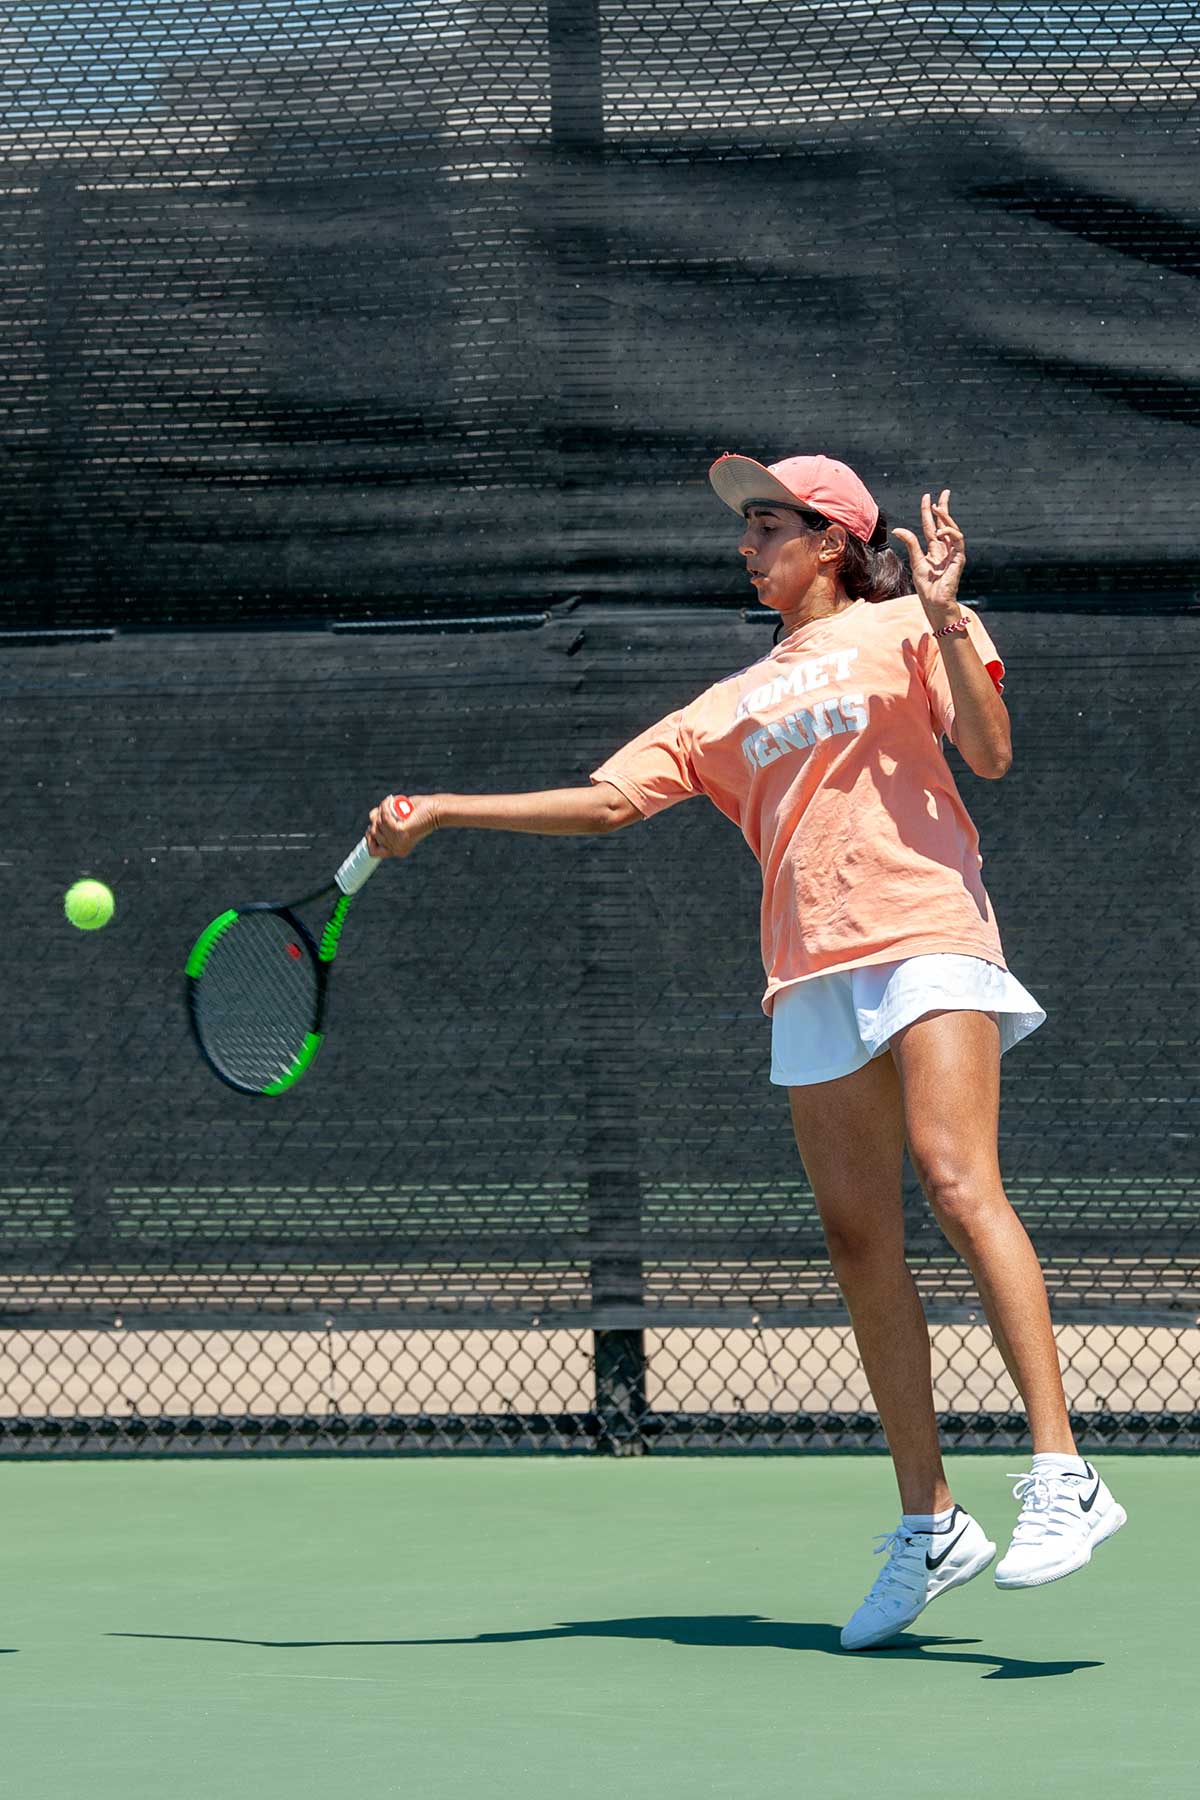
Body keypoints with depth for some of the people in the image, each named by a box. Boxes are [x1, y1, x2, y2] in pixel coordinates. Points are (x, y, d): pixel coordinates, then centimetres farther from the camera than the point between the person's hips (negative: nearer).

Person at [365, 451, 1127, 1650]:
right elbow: (608, 799, 20)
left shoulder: (900, 631, 9)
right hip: (813, 975, 6)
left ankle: (1062, 1476, -27)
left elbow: (988, 753, -3)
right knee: (860, 1243, 0)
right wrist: (441, 812, 14)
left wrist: (946, 622, -16)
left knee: (959, 1188, -22)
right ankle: (928, 1527, 4)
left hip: (924, 934, -6)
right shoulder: (731, 707, 24)